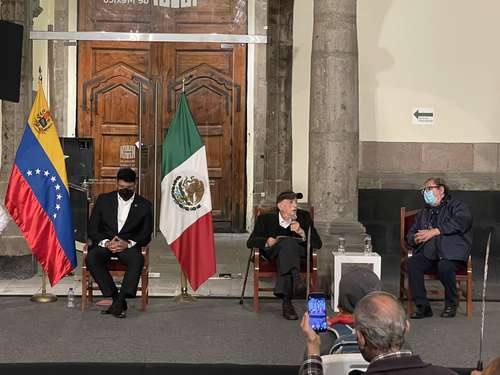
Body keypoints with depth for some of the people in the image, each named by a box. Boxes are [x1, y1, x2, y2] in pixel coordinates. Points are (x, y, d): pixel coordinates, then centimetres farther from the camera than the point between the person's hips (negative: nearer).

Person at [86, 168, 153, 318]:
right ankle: (116, 298, -27)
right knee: (91, 258, -32)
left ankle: (119, 302, -37)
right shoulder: (103, 200, 10)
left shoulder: (144, 205, 8)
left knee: (137, 259, -35)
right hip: (104, 243, 1)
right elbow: (92, 229, 6)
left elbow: (146, 235, 4)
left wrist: (128, 243, -16)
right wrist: (106, 242, -14)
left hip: (129, 245, -1)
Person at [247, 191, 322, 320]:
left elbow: (317, 244, -1)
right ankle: (296, 279, -54)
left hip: (298, 253, 1)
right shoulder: (265, 219, 4)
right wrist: (267, 242, -23)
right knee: (287, 242, -35)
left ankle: (287, 303, -45)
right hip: (273, 254, -1)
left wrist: (302, 233, -19)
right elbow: (250, 242, -2)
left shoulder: (304, 217, 7)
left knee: (284, 259, -36)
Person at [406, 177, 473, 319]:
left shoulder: (457, 206, 13)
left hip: (452, 254, -4)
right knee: (412, 263, -27)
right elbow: (409, 235, 28)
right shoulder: (423, 213, 31)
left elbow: (461, 222, -9)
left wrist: (434, 232, -12)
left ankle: (451, 304, -11)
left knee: (444, 266, -36)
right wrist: (415, 239, 2)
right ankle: (423, 306, -21)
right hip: (428, 255, 5)